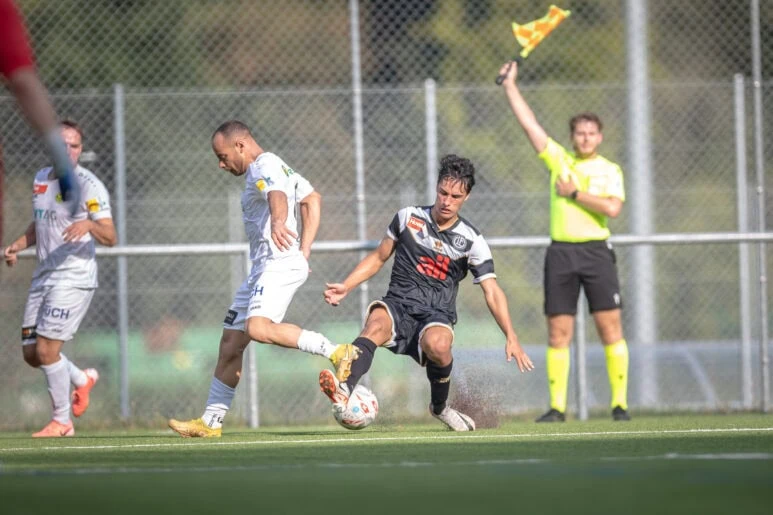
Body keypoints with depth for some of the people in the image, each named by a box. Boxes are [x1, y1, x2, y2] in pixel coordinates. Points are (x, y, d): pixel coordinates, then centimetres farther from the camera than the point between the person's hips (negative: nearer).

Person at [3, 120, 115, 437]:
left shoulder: (88, 185, -11)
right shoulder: (41, 179, 11)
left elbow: (109, 238, -17)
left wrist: (89, 224, -37)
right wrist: (18, 245, 10)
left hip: (73, 277, -8)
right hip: (43, 276, 8)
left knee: (46, 350, -12)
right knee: (31, 354, 8)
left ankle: (62, 421, 3)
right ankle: (81, 379, 34)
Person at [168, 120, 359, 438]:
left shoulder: (264, 167, -9)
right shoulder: (274, 167, 23)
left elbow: (278, 196, -31)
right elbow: (312, 199, 29)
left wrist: (278, 223, -53)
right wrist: (304, 252, 23)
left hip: (279, 263, -11)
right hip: (263, 268, 11)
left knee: (258, 328, -32)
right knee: (230, 344, 10)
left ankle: (336, 352, -29)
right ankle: (211, 422, 15)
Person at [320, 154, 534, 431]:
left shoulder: (471, 240, 3)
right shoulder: (408, 217, 8)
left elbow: (492, 291, -1)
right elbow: (379, 257, 21)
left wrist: (511, 336, -13)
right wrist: (345, 287, 9)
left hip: (437, 314, -1)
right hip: (399, 305, 1)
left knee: (437, 344, -36)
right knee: (376, 323, -35)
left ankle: (440, 406, -4)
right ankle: (344, 390, -61)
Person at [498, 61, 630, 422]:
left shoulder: (610, 170, 4)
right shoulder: (558, 159, 11)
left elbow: (612, 207, -12)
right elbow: (528, 122, 11)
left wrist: (575, 193, -8)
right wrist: (510, 85, 9)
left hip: (596, 251, -2)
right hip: (561, 253, 2)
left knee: (610, 328, -6)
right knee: (558, 334, 0)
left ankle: (620, 403, -2)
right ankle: (557, 407, 2)